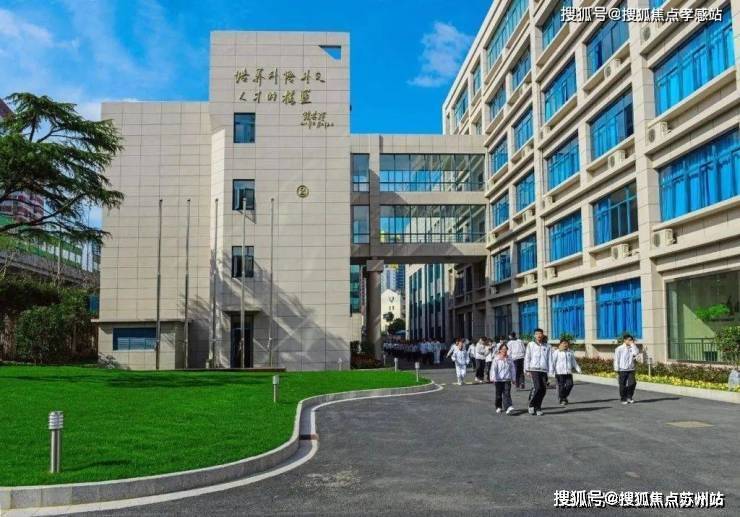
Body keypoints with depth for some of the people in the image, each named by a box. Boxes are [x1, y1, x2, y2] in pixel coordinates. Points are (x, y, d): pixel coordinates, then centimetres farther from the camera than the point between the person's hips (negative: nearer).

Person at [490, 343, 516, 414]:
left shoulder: (509, 359, 5)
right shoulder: (496, 359, -4)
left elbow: (512, 369, 12)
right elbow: (493, 369, -8)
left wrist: (513, 378, 10)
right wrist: (493, 378, -15)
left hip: (507, 379, 1)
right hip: (498, 379, -1)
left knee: (507, 393, -11)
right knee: (499, 394, 9)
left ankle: (509, 407, -20)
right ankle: (499, 407, 24)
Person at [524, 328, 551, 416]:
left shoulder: (547, 346, 9)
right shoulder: (531, 345, 4)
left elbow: (549, 359, 9)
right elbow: (527, 358, 5)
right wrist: (527, 370, 0)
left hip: (544, 370, 3)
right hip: (534, 369, -3)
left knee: (543, 389, 0)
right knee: (537, 387, -14)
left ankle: (538, 408, 13)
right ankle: (531, 405, 4)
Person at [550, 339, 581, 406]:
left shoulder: (570, 352, 13)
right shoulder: (556, 352, -2)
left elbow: (574, 362, 21)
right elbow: (552, 362, -5)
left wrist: (578, 369, 11)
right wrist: (551, 371, -12)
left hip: (568, 372, 4)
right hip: (560, 372, -4)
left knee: (570, 384, -7)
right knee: (561, 386, -4)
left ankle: (564, 396, 18)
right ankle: (562, 400, 10)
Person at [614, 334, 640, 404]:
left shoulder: (632, 348, 8)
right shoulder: (619, 348, -2)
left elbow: (636, 353, -14)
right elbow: (616, 359, -1)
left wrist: (633, 344, -8)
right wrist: (616, 369, -5)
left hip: (631, 369, 3)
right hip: (622, 370, -3)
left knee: (632, 383, -5)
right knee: (623, 385, 2)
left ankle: (629, 397, 14)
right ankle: (623, 399, 14)